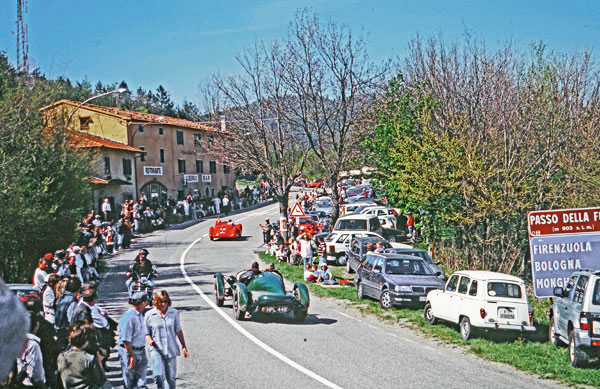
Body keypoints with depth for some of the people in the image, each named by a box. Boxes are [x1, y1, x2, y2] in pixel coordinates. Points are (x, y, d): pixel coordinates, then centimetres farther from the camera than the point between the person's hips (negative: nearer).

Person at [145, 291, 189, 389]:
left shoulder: (174, 313, 3)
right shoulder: (149, 315, -2)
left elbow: (178, 331, 10)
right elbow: (146, 332, 5)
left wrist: (184, 346, 10)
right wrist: (149, 340, -16)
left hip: (171, 349, 2)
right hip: (156, 349, -2)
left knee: (171, 377, 7)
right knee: (158, 375, -17)